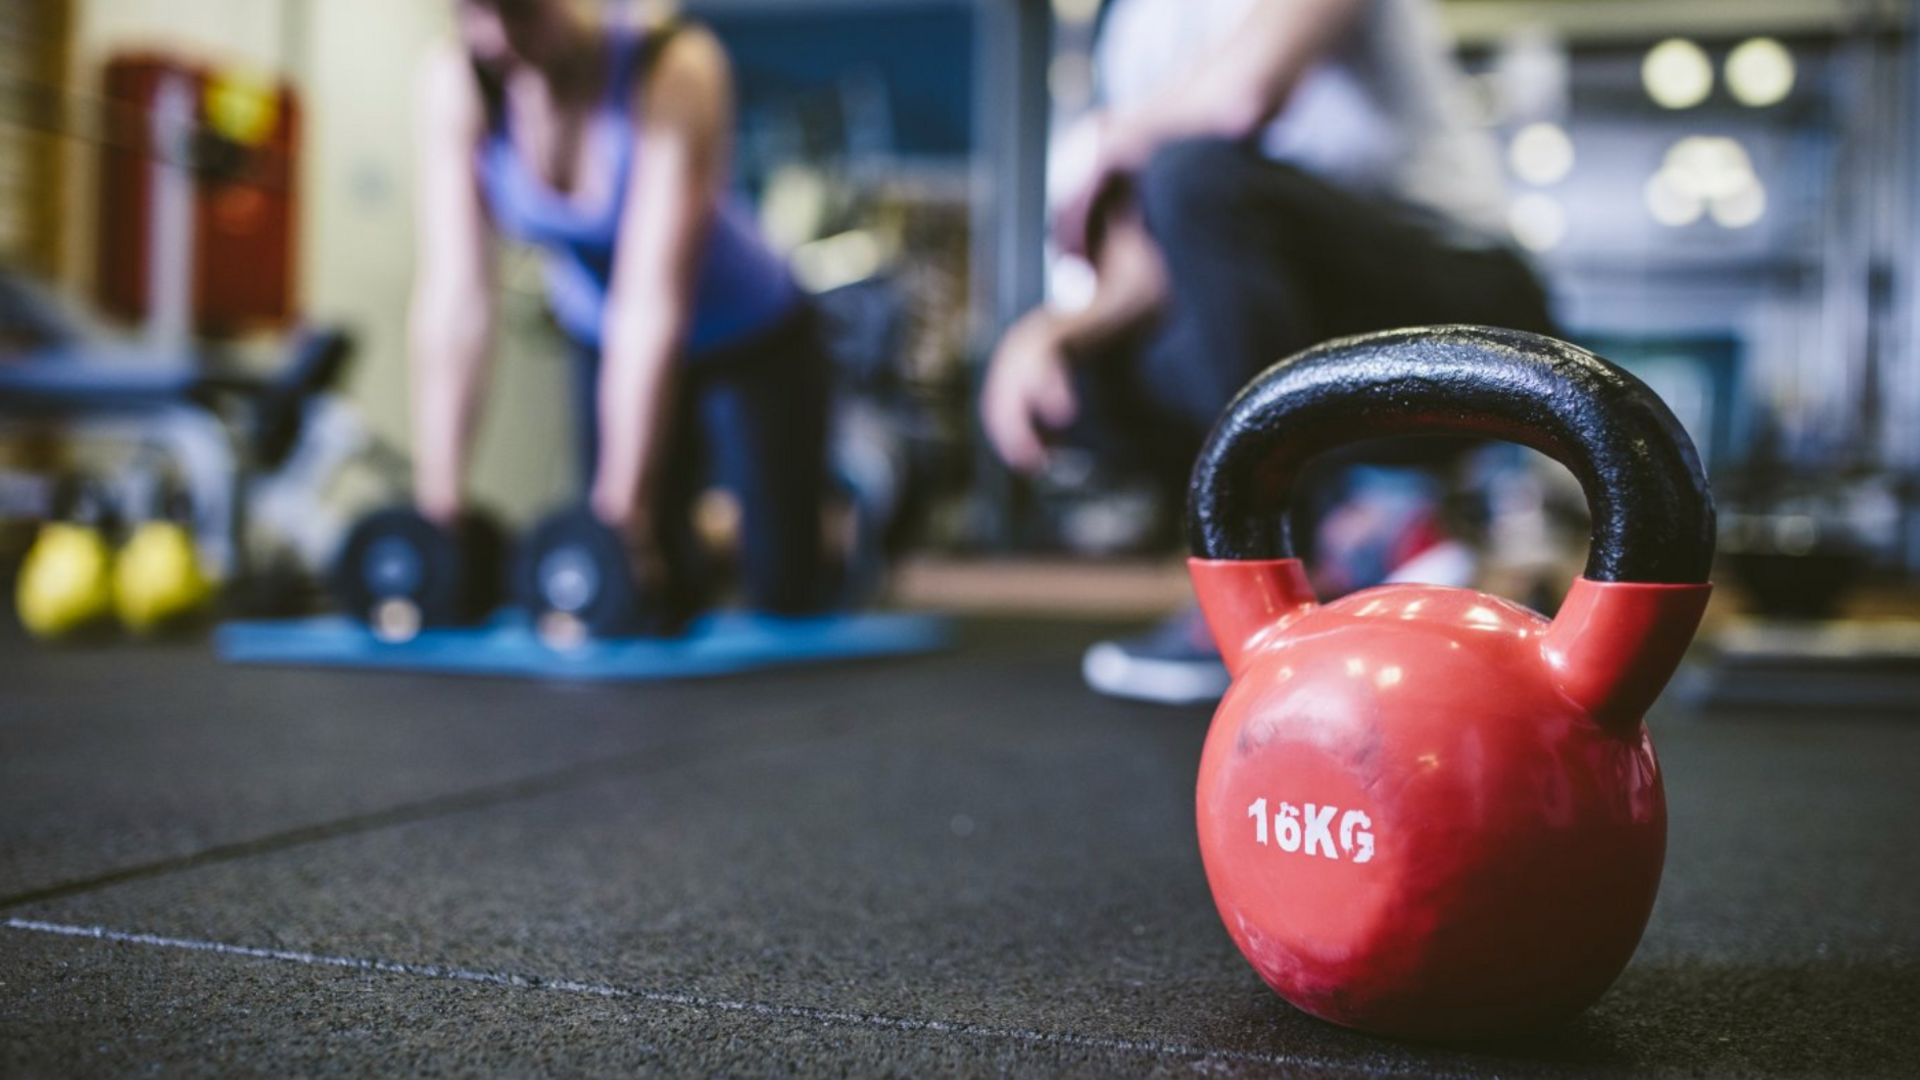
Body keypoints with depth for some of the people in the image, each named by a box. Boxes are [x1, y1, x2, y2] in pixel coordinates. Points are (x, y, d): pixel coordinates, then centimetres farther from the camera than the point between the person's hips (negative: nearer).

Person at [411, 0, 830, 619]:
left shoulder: (674, 70, -33)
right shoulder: (455, 86, -21)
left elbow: (652, 300, -38)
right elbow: (456, 294, -25)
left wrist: (623, 499, -41)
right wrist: (440, 493, -30)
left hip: (755, 346, -3)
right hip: (605, 352, 3)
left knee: (782, 600, 3)